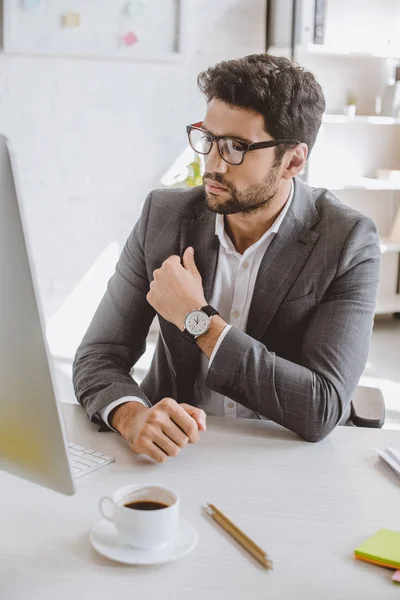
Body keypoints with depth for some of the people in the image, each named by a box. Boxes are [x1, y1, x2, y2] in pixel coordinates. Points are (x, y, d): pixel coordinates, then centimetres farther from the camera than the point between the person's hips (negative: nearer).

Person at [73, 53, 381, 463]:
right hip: (175, 451, 2)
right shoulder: (163, 215, -4)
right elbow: (97, 358, -4)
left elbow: (322, 412, -19)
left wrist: (198, 318, -19)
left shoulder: (348, 243, -11)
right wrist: (132, 415, -27)